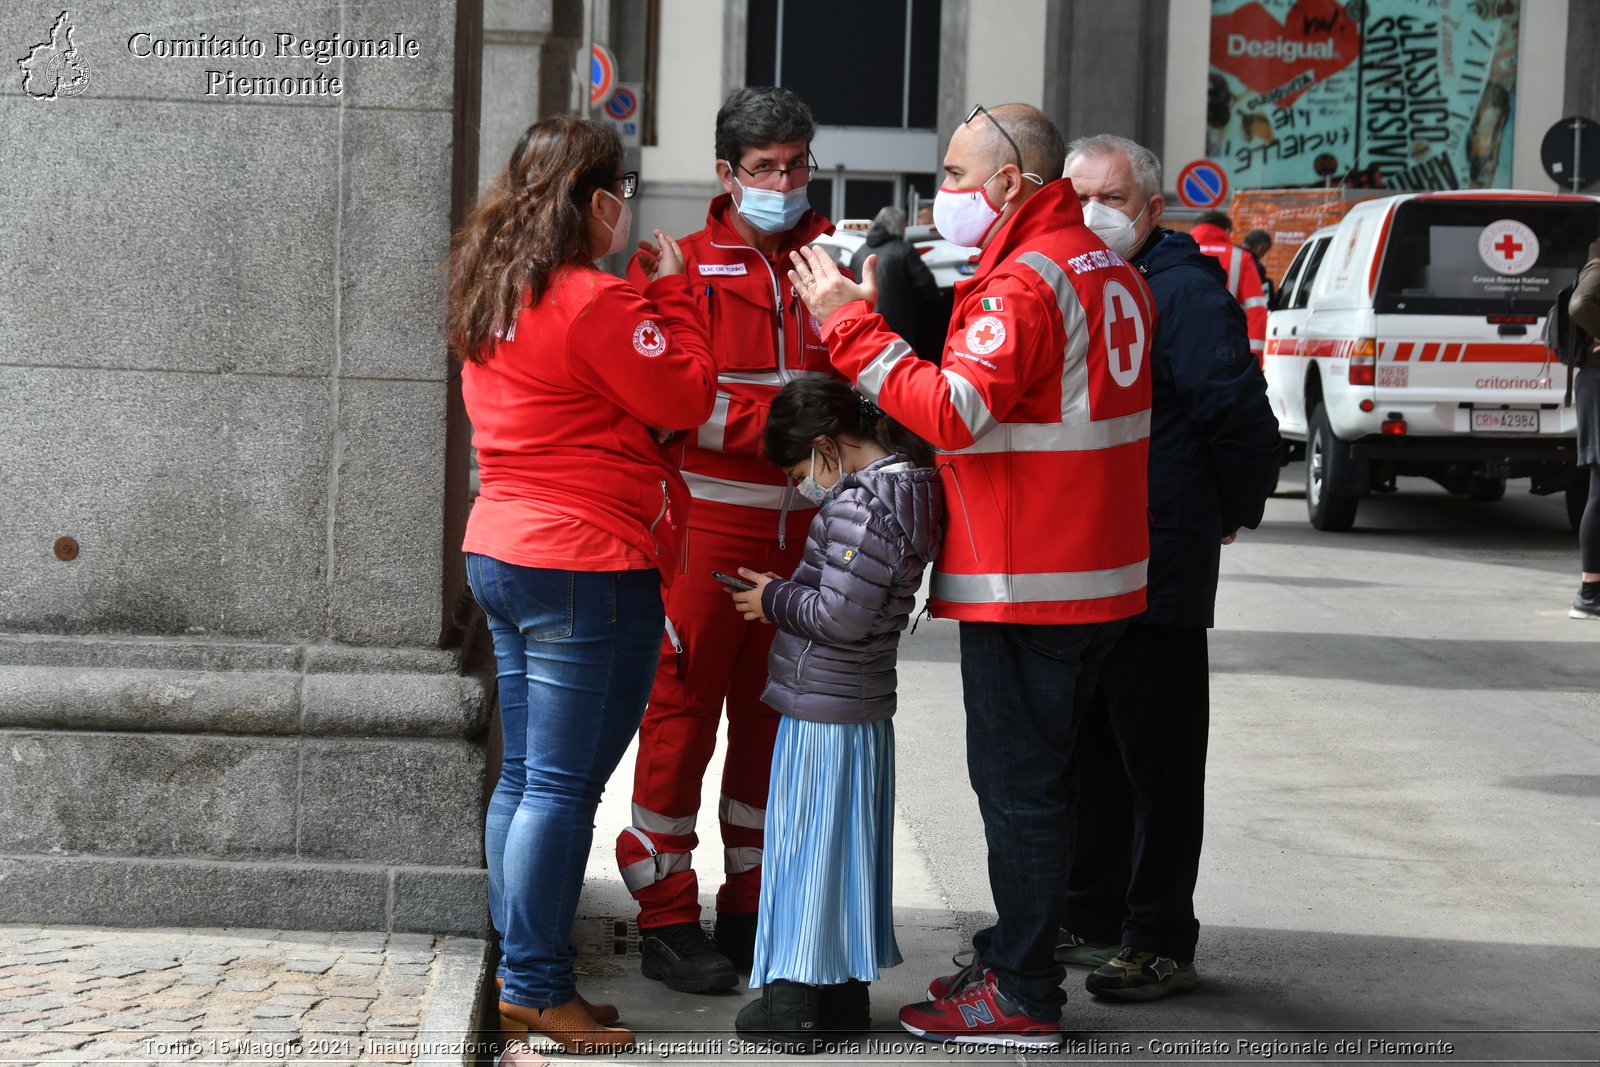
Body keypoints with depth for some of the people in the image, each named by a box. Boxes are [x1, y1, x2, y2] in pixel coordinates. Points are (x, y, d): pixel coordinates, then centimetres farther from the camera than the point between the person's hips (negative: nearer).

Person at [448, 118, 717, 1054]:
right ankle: (537, 987, -1)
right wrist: (674, 293, 0)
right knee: (564, 785, -4)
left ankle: (520, 979, 18)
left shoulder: (494, 300, 11)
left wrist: (656, 295, 11)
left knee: (525, 775, 13)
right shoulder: (595, 303, -17)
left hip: (502, 555, 9)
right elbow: (688, 397, -11)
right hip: (588, 568, -9)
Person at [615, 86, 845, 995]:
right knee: (683, 714, -2)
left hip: (801, 533, 4)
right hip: (706, 526, -4)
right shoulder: (679, 267, 0)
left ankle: (753, 908, 20)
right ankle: (667, 919, 5)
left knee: (776, 720, 10)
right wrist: (778, 421, -17)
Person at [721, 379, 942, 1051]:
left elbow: (839, 618, -23)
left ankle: (792, 1003, 7)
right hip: (864, 705, 9)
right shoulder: (909, 484, 7)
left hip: (821, 712, -9)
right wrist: (787, 595, 9)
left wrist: (774, 601, -8)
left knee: (806, 843, 0)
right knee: (847, 846, 16)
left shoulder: (860, 506, -22)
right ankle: (846, 992, 24)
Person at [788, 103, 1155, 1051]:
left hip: (1025, 582, -10)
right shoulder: (1107, 271, 15)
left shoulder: (1024, 282, -17)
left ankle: (1022, 998, -1)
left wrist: (855, 329, -19)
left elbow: (957, 412, -26)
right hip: (1098, 574, 10)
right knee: (1037, 776, 17)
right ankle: (1014, 961, 26)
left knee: (1017, 783, -5)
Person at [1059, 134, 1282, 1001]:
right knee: (1085, 749, 17)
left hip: (1157, 568, -8)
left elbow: (1241, 417, -15)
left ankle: (1159, 943, 7)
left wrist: (1229, 513, -3)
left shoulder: (1184, 292, -13)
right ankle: (1088, 919, 29)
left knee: (1157, 756, 0)